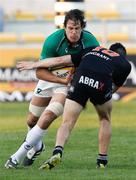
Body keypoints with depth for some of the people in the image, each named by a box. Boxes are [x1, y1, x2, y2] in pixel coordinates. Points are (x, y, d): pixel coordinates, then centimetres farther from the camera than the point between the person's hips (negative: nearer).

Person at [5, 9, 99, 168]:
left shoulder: (90, 42, -23)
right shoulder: (53, 41, -26)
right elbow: (40, 72, -22)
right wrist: (63, 80, -33)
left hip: (70, 84, -2)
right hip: (49, 79, 2)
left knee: (47, 118, -21)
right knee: (32, 120, 11)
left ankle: (18, 155, -10)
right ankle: (36, 147, 45)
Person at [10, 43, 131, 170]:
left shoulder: (92, 50, 34)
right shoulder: (126, 64, 28)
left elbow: (60, 60, 30)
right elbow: (114, 88, 29)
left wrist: (34, 65, 39)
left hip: (80, 80, 1)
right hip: (101, 84, -1)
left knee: (66, 123, 5)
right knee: (105, 120, 27)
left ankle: (57, 152, -22)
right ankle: (102, 161, 24)